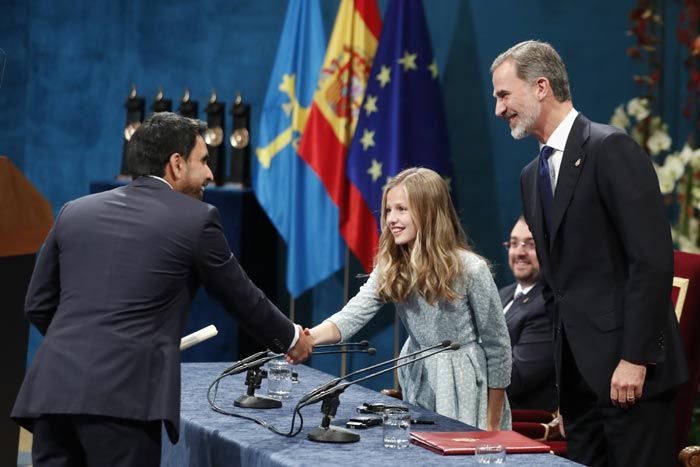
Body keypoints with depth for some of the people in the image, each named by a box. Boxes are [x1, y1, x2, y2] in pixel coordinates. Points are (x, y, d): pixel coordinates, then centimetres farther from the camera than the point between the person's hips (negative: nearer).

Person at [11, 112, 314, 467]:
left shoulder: (75, 212, 17)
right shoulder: (195, 218, 5)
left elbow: (38, 305, 21)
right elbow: (241, 297, 16)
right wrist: (291, 338, 33)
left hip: (54, 387, 5)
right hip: (123, 396, -5)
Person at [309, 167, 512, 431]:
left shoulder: (470, 269, -14)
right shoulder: (390, 270, -1)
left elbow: (498, 346, -9)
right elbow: (352, 316, -16)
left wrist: (493, 423, -7)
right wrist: (308, 337, -37)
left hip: (465, 389, -5)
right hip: (418, 384, 5)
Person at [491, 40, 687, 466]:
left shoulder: (612, 149, -10)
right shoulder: (532, 175, 16)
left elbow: (653, 258, -16)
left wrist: (635, 359, -18)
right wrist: (564, 359, 15)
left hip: (629, 369, -8)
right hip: (578, 369, 8)